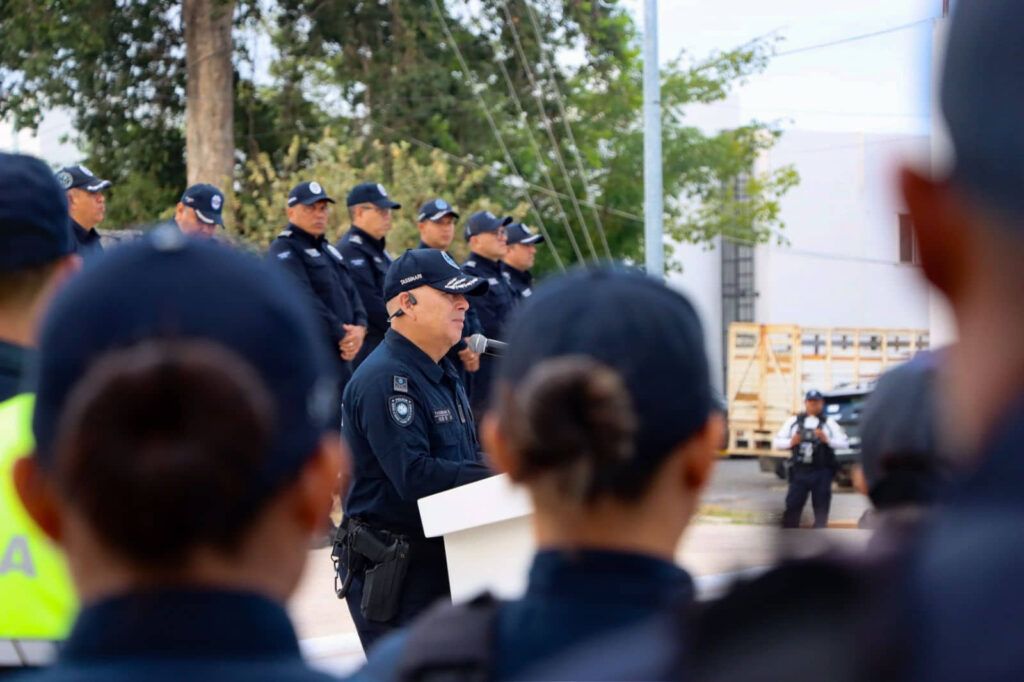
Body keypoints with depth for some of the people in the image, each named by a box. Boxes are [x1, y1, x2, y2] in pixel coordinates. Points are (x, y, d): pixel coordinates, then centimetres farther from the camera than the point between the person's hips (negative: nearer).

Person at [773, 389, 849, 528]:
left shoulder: (829, 423, 5)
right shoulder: (794, 421, 10)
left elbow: (844, 443, -3)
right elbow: (777, 442, 8)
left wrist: (827, 440, -20)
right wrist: (790, 442, -12)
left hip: (821, 473, -1)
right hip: (799, 471, 1)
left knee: (821, 510, 4)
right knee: (792, 507, -2)